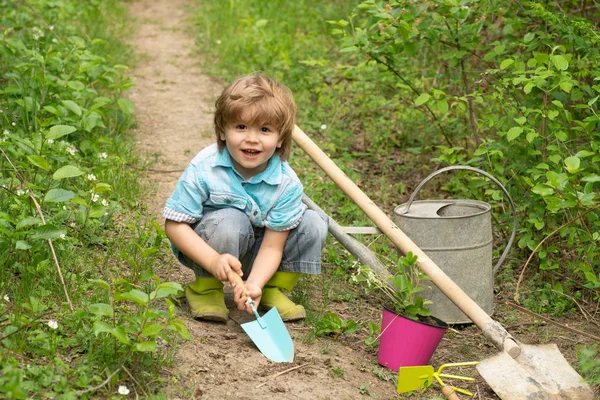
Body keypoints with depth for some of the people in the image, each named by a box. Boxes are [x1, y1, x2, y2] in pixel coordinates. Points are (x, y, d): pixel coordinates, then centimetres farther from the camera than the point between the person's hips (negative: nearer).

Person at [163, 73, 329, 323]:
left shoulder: (286, 183, -20)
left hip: (256, 256, 3)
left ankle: (275, 289, 3)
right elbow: (175, 225, -21)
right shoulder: (203, 169, -25)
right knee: (229, 220, -35)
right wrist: (213, 261, -35)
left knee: (313, 224, -15)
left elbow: (272, 245, -18)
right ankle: (205, 288, -9)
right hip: (207, 248, -3)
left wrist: (254, 284, -36)